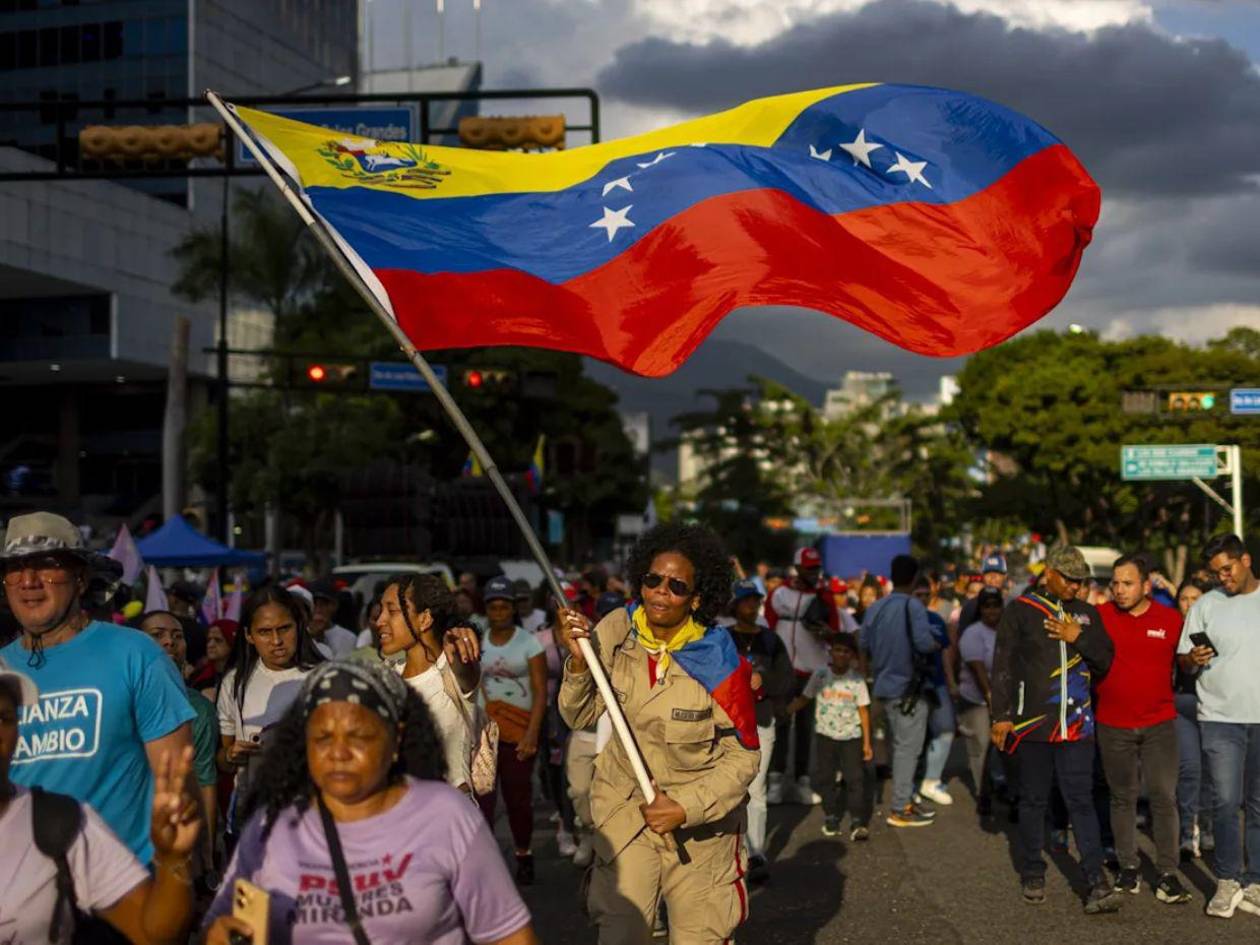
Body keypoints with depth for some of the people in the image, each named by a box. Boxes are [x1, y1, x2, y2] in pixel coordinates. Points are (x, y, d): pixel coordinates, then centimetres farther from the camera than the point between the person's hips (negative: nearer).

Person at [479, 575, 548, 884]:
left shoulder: (528, 642, 1)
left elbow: (540, 692, -4)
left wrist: (532, 734, -13)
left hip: (519, 731, -2)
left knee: (518, 796, 5)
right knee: (482, 796, -7)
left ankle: (524, 855, 22)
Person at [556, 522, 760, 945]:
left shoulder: (720, 665, -18)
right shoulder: (616, 631, -10)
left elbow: (744, 756, -10)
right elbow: (580, 717, -4)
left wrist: (687, 807, -19)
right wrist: (579, 661, -21)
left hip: (701, 823, -2)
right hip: (626, 814, 2)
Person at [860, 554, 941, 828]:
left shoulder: (875, 608, 5)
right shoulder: (912, 606, -15)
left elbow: (864, 644, 8)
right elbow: (924, 642, -26)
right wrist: (937, 646, -5)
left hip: (885, 685, 7)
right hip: (908, 686, -7)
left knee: (898, 746, 17)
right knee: (908, 748, -2)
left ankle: (904, 801, 25)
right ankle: (899, 809, -1)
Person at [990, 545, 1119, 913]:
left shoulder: (1087, 614, 12)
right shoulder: (1020, 611, 1)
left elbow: (1105, 662, 10)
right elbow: (1002, 665, -1)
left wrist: (1080, 637, -7)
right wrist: (1002, 716, -6)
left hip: (1076, 724, 2)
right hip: (1032, 722, -2)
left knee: (1081, 800, -4)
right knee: (1033, 800, 8)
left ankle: (1097, 883, -7)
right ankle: (1032, 875, 20)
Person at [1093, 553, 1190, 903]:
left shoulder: (1171, 619, -2)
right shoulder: (1100, 616, -4)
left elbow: (1183, 662, 10)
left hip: (1159, 723, 0)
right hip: (1113, 725, 0)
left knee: (1164, 797, -3)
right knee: (1122, 797, 9)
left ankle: (1167, 873, 4)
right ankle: (1128, 868, 20)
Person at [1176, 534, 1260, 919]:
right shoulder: (1206, 605, 5)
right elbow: (1182, 659, 5)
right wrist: (1193, 659, -16)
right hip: (1220, 717, -1)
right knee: (1226, 802, -5)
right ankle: (1228, 882, 6)